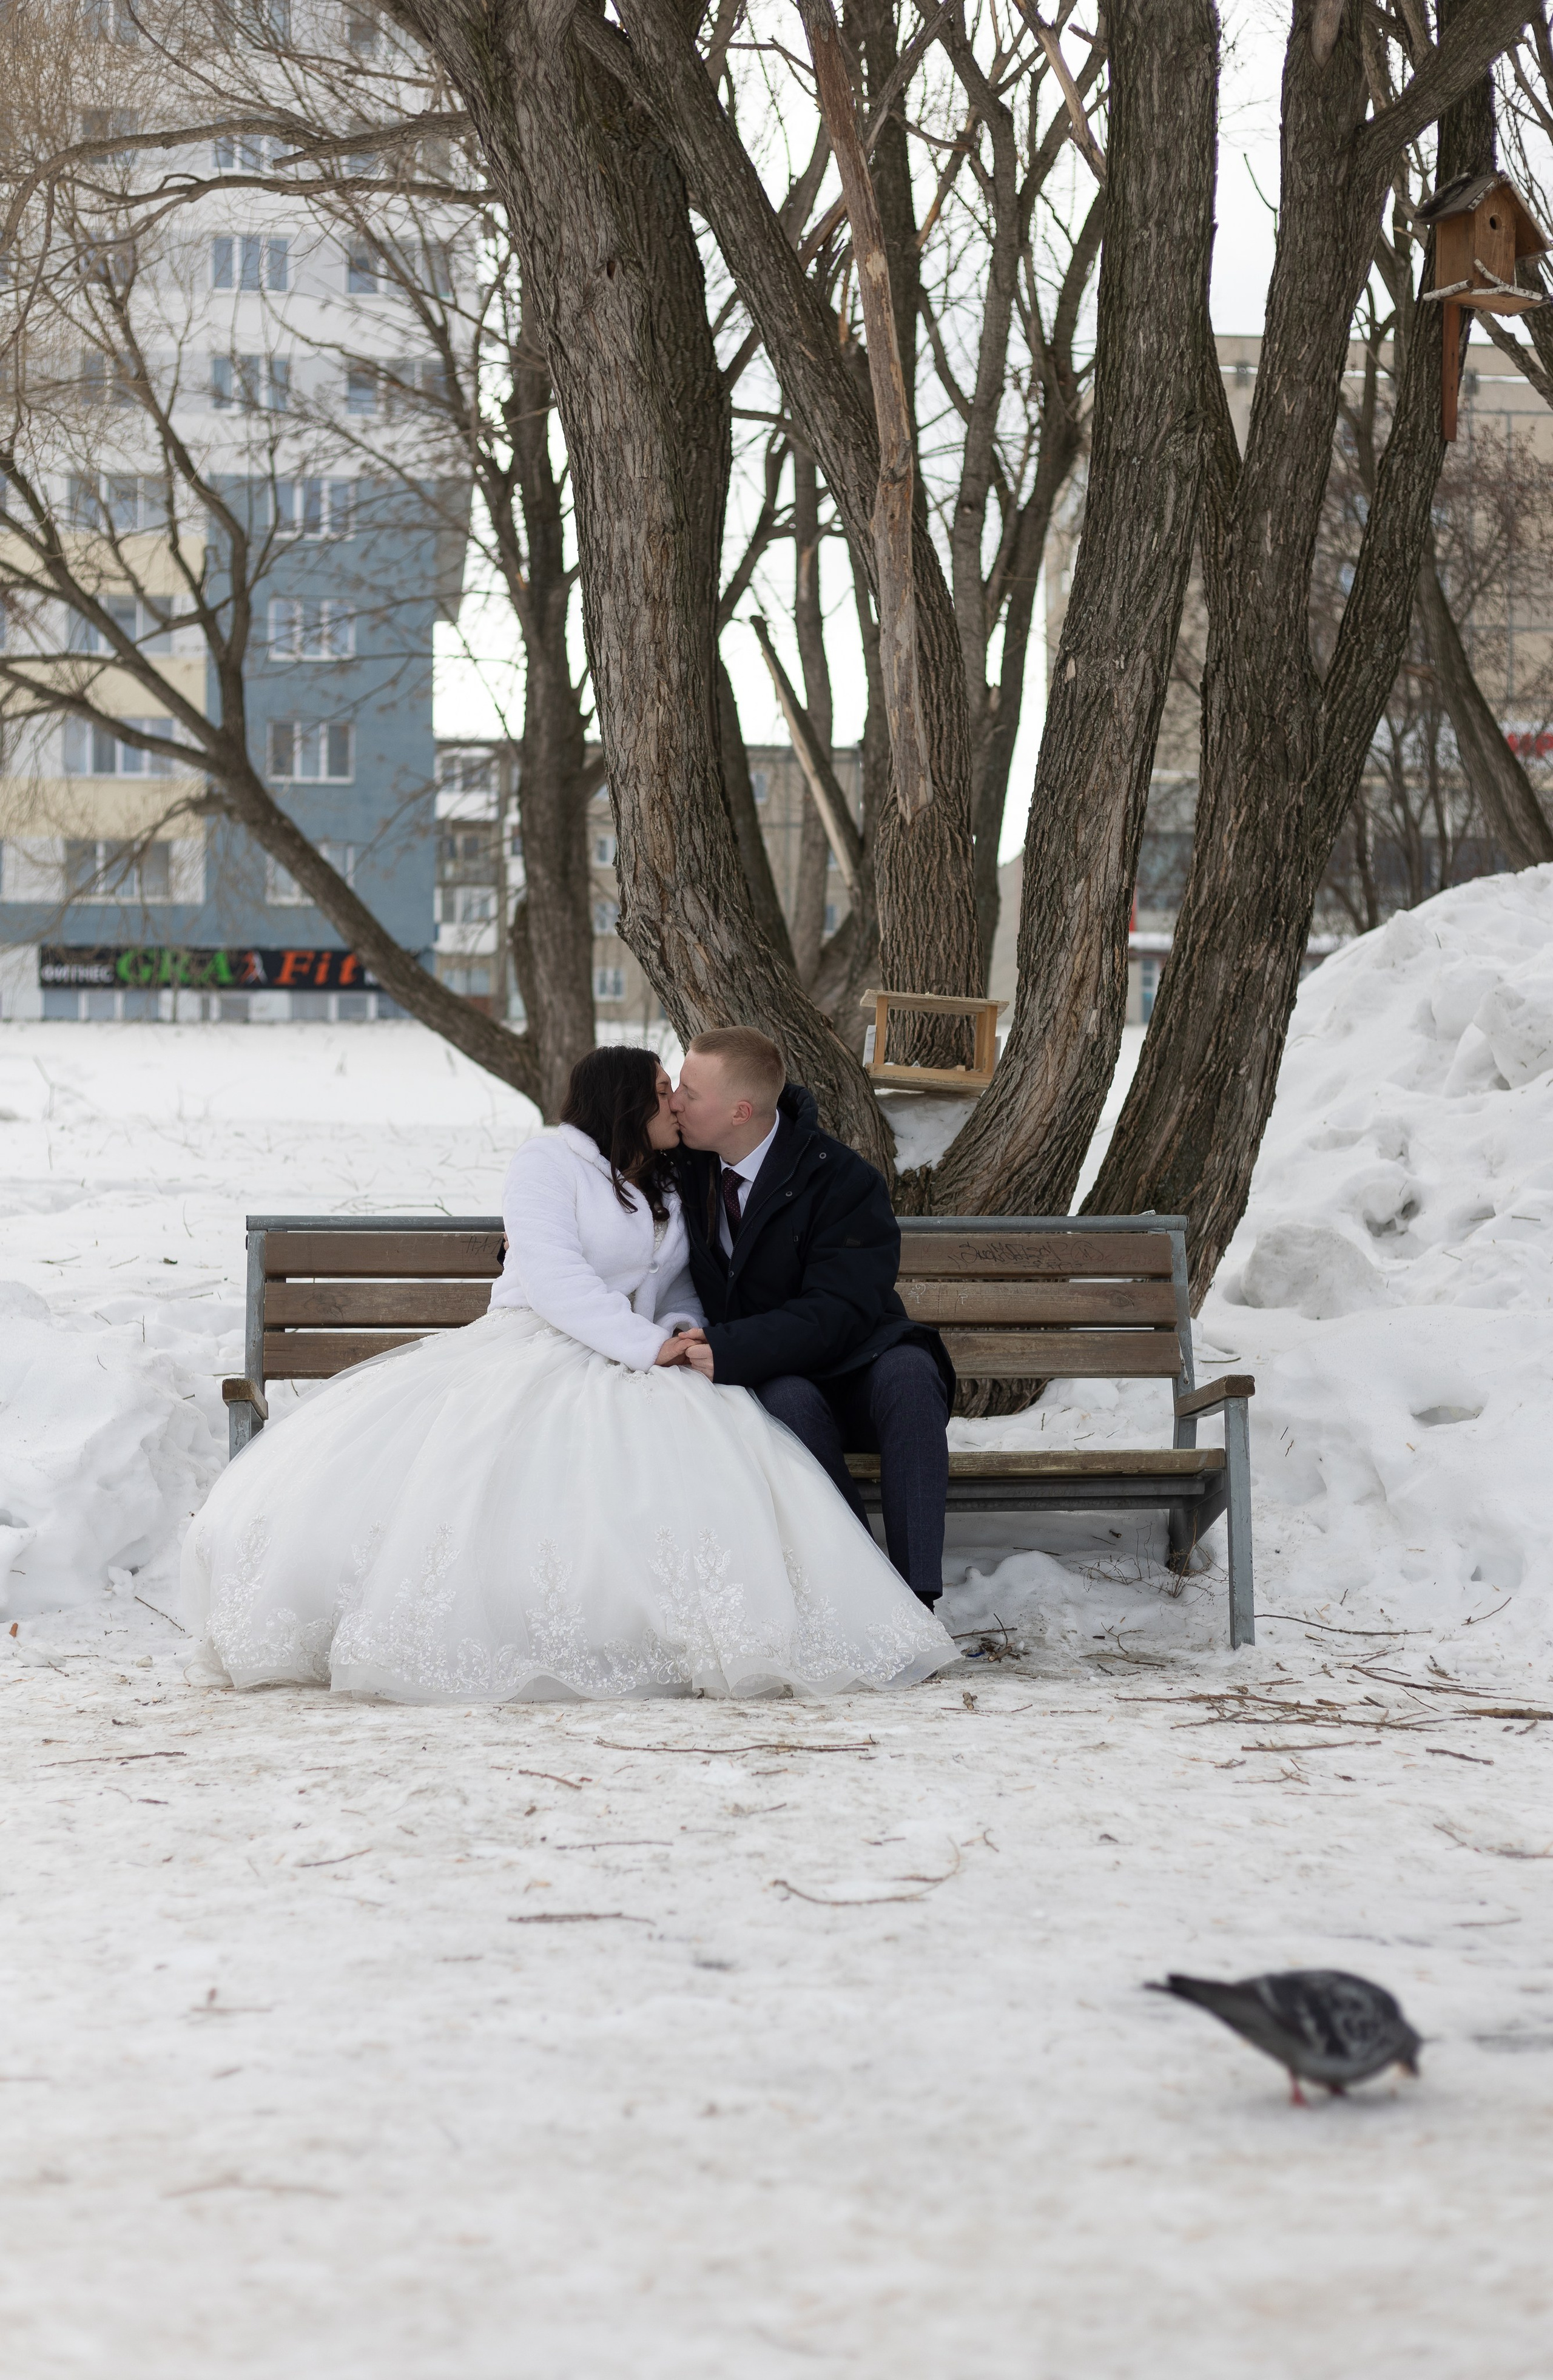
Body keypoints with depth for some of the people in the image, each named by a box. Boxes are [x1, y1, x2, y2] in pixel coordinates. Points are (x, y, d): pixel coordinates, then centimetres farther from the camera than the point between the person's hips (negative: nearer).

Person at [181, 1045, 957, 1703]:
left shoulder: (669, 1188, 23)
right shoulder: (550, 1160, 0)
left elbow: (681, 1287, 25)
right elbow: (553, 1276, -12)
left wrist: (681, 1331, -1)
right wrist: (646, 1346, -17)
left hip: (635, 1368, 5)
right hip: (532, 1353, -5)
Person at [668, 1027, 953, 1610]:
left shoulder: (844, 1182, -17)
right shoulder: (688, 1163, 0)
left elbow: (837, 1314, -24)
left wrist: (731, 1348, -36)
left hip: (855, 1370, -3)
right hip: (769, 1382, 3)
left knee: (907, 1371, -37)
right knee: (789, 1401, -35)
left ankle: (915, 1598, -40)